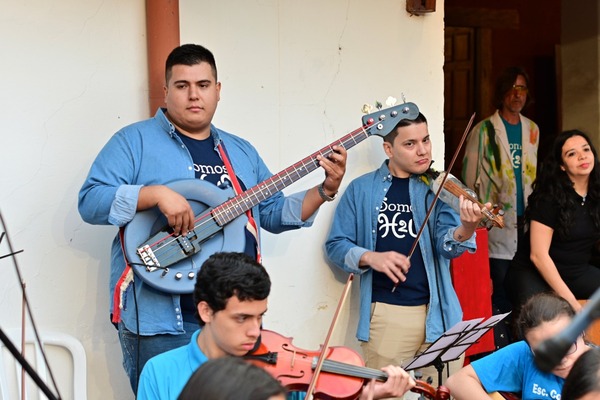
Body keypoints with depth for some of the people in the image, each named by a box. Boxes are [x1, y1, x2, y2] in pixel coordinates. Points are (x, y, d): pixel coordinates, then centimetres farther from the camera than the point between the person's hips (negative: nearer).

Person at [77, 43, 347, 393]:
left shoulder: (241, 152, 18)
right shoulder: (135, 141, -1)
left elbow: (275, 214, 19)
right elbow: (90, 201, -11)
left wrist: (326, 190, 5)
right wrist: (156, 194, -24)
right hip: (162, 320, -5)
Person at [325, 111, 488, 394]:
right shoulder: (362, 189, 3)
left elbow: (446, 245, -9)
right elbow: (335, 245, 3)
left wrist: (465, 230, -32)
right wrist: (369, 257, -16)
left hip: (436, 313, 1)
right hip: (387, 313, -1)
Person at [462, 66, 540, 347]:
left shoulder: (532, 130, 15)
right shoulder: (484, 131, -2)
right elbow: (470, 179, -3)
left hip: (527, 219, 5)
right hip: (499, 220, -5)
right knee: (501, 289, -6)